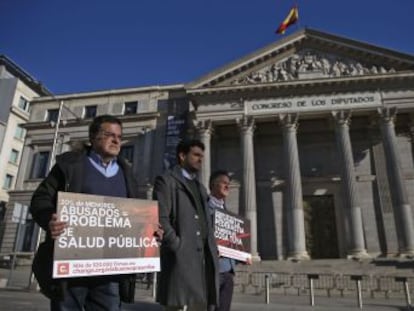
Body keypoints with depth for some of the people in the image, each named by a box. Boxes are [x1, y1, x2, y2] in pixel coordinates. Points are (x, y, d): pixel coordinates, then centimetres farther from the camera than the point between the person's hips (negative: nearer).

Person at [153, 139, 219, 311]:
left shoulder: (200, 187, 24)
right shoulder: (166, 181, 0)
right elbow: (160, 219, -11)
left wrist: (212, 250, 10)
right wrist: (177, 245, -14)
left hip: (203, 258, 7)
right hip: (181, 257, -7)